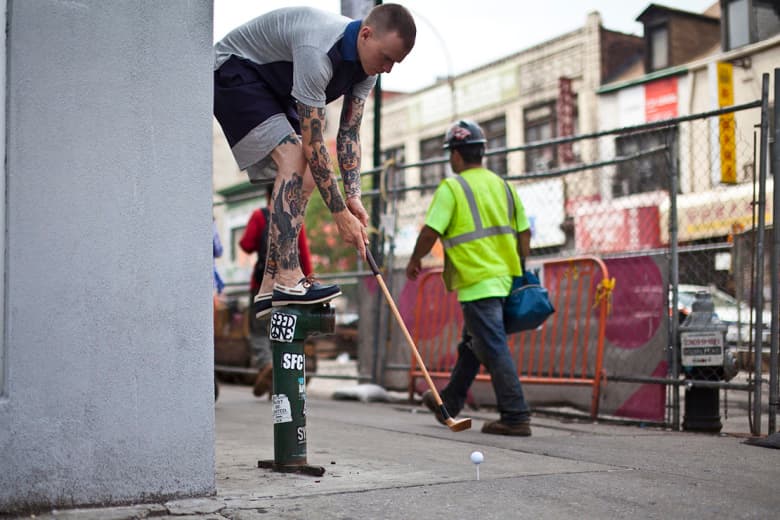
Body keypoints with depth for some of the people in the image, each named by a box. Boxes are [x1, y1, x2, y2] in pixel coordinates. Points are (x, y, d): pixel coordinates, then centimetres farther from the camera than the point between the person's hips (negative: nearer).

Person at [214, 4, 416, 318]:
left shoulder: (366, 60, -9)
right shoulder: (318, 51, -36)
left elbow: (349, 133, -4)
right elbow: (313, 143, -34)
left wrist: (353, 197, -15)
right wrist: (340, 214, -30)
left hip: (276, 89, 9)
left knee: (305, 179, -1)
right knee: (293, 156, -26)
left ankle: (269, 288, 1)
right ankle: (288, 280, -28)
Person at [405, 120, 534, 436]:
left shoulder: (452, 188, -8)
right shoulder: (503, 186, 13)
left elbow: (430, 232, -13)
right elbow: (524, 233, 13)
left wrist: (415, 259, 5)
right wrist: (519, 272, 22)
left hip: (477, 283, -8)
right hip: (505, 279, 8)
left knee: (493, 348, -6)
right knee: (472, 344, 19)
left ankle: (516, 417, -7)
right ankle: (449, 403, 33)